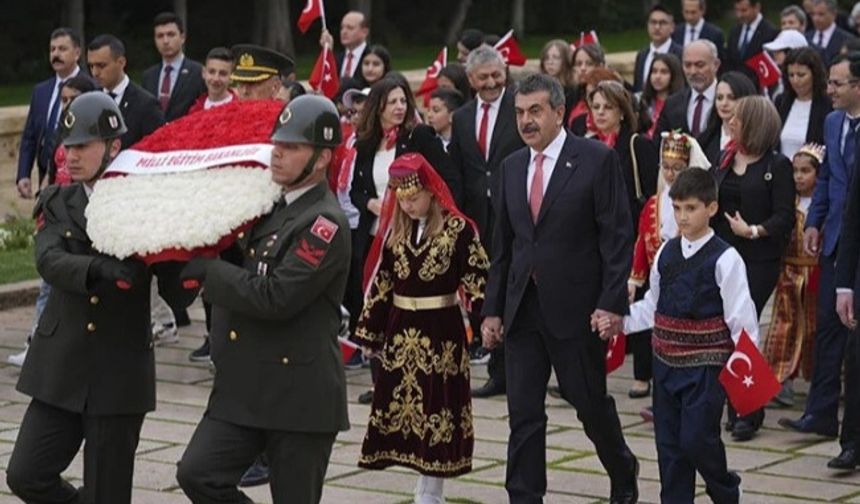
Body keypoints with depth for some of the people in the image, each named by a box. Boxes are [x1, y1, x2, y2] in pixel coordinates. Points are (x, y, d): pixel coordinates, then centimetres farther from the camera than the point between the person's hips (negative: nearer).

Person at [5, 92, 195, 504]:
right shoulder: (56, 204, 6)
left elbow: (178, 295, -5)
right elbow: (49, 261, -15)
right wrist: (101, 268, -33)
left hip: (120, 375, -3)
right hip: (61, 369, 3)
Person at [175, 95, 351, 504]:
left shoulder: (325, 223, -14)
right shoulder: (270, 207, 12)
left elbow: (275, 298, -22)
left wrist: (204, 270, -15)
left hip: (300, 396, -8)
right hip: (244, 388, 8)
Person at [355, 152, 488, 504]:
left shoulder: (458, 229, -8)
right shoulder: (394, 231, 7)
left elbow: (477, 281, -9)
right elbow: (381, 284, 10)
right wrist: (370, 332, 9)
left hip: (442, 331, -5)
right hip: (400, 330, 5)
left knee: (437, 408, -3)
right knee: (401, 404, 6)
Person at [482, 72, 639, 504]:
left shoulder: (597, 160, -6)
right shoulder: (511, 168, 10)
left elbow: (618, 237, -9)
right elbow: (502, 245, 13)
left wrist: (612, 304, -15)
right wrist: (493, 309, 8)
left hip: (576, 307, -4)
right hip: (523, 308, 4)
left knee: (591, 403, 9)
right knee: (523, 414, 2)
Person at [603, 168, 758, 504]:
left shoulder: (725, 259, -11)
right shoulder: (666, 253, 7)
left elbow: (741, 318, -11)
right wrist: (618, 322, 3)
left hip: (705, 365, -6)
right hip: (667, 361, 6)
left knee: (696, 439, -7)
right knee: (669, 442, 8)